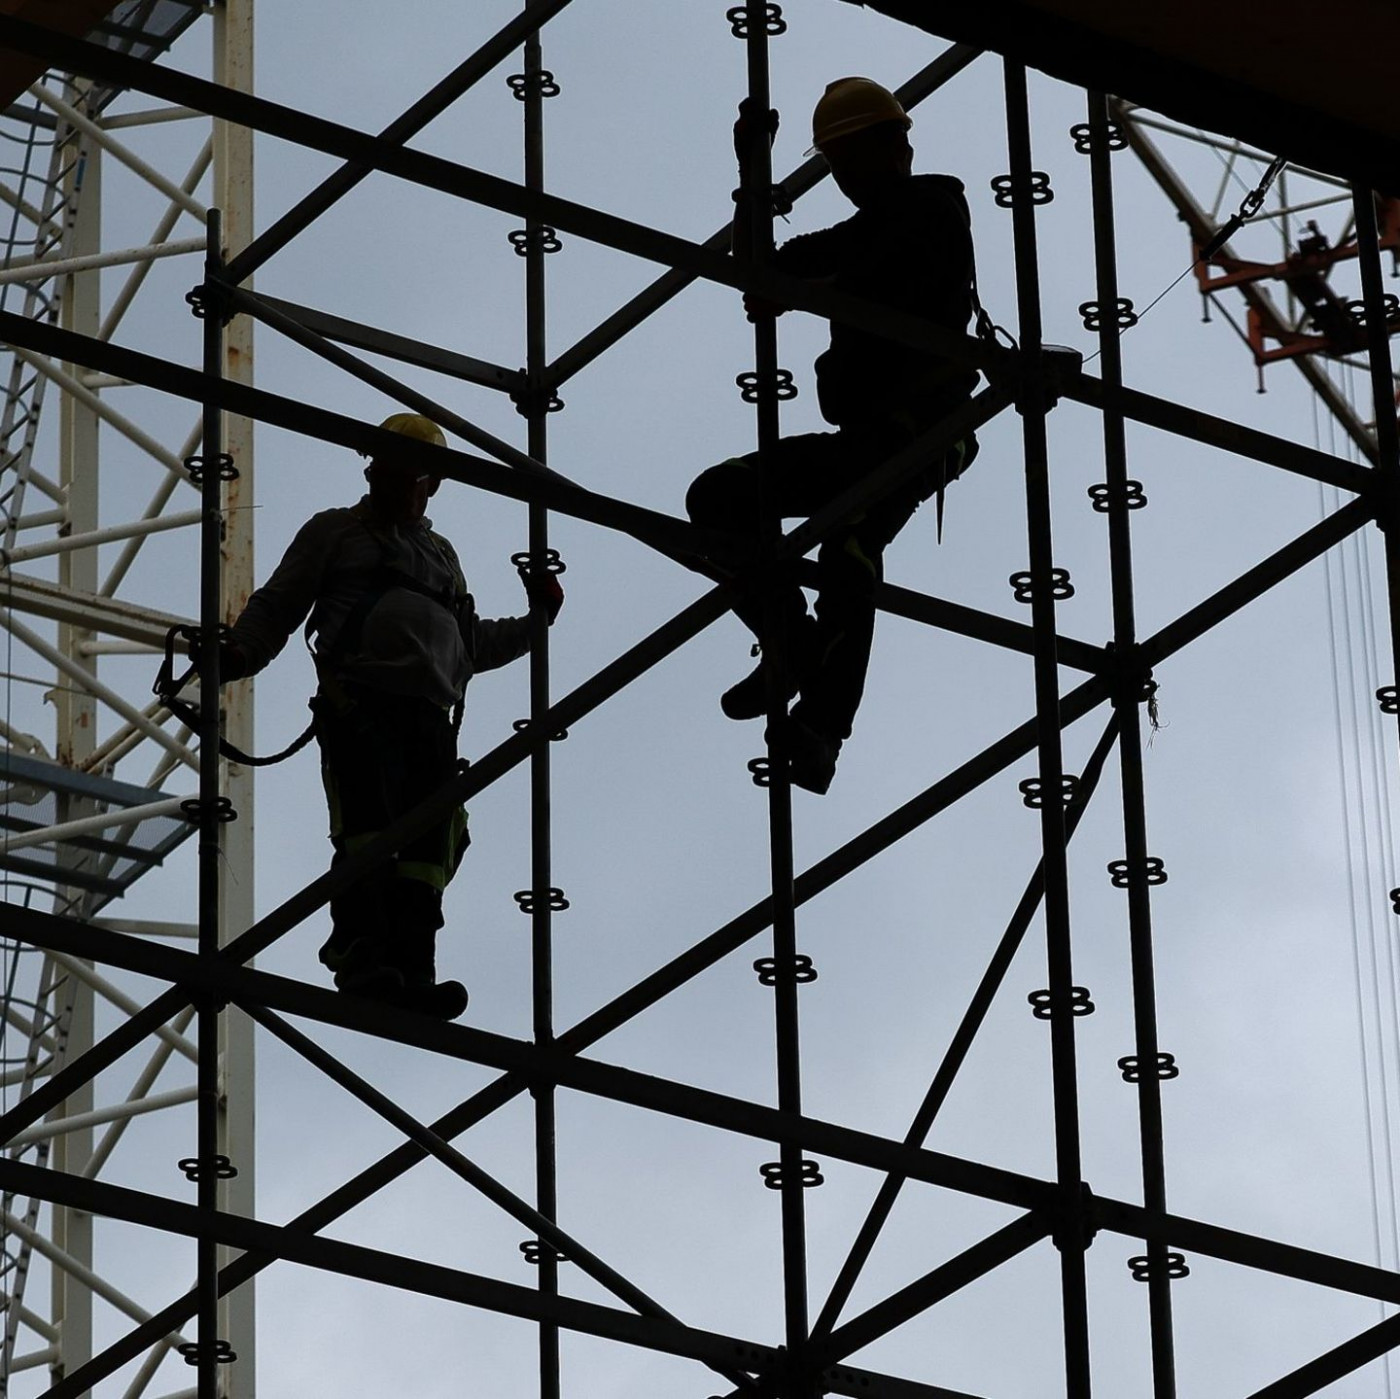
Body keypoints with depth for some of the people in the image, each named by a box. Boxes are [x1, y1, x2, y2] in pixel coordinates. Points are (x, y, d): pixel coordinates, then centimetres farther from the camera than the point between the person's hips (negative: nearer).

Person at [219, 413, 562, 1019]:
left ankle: (411, 974, -17)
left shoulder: (440, 554, 33)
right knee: (367, 826, -22)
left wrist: (535, 622, 26)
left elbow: (471, 645, 36)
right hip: (357, 702, -5)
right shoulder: (335, 532, 20)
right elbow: (278, 605, 12)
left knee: (429, 849, -10)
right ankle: (360, 957, -30)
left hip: (429, 714, 5)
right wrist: (239, 652, -6)